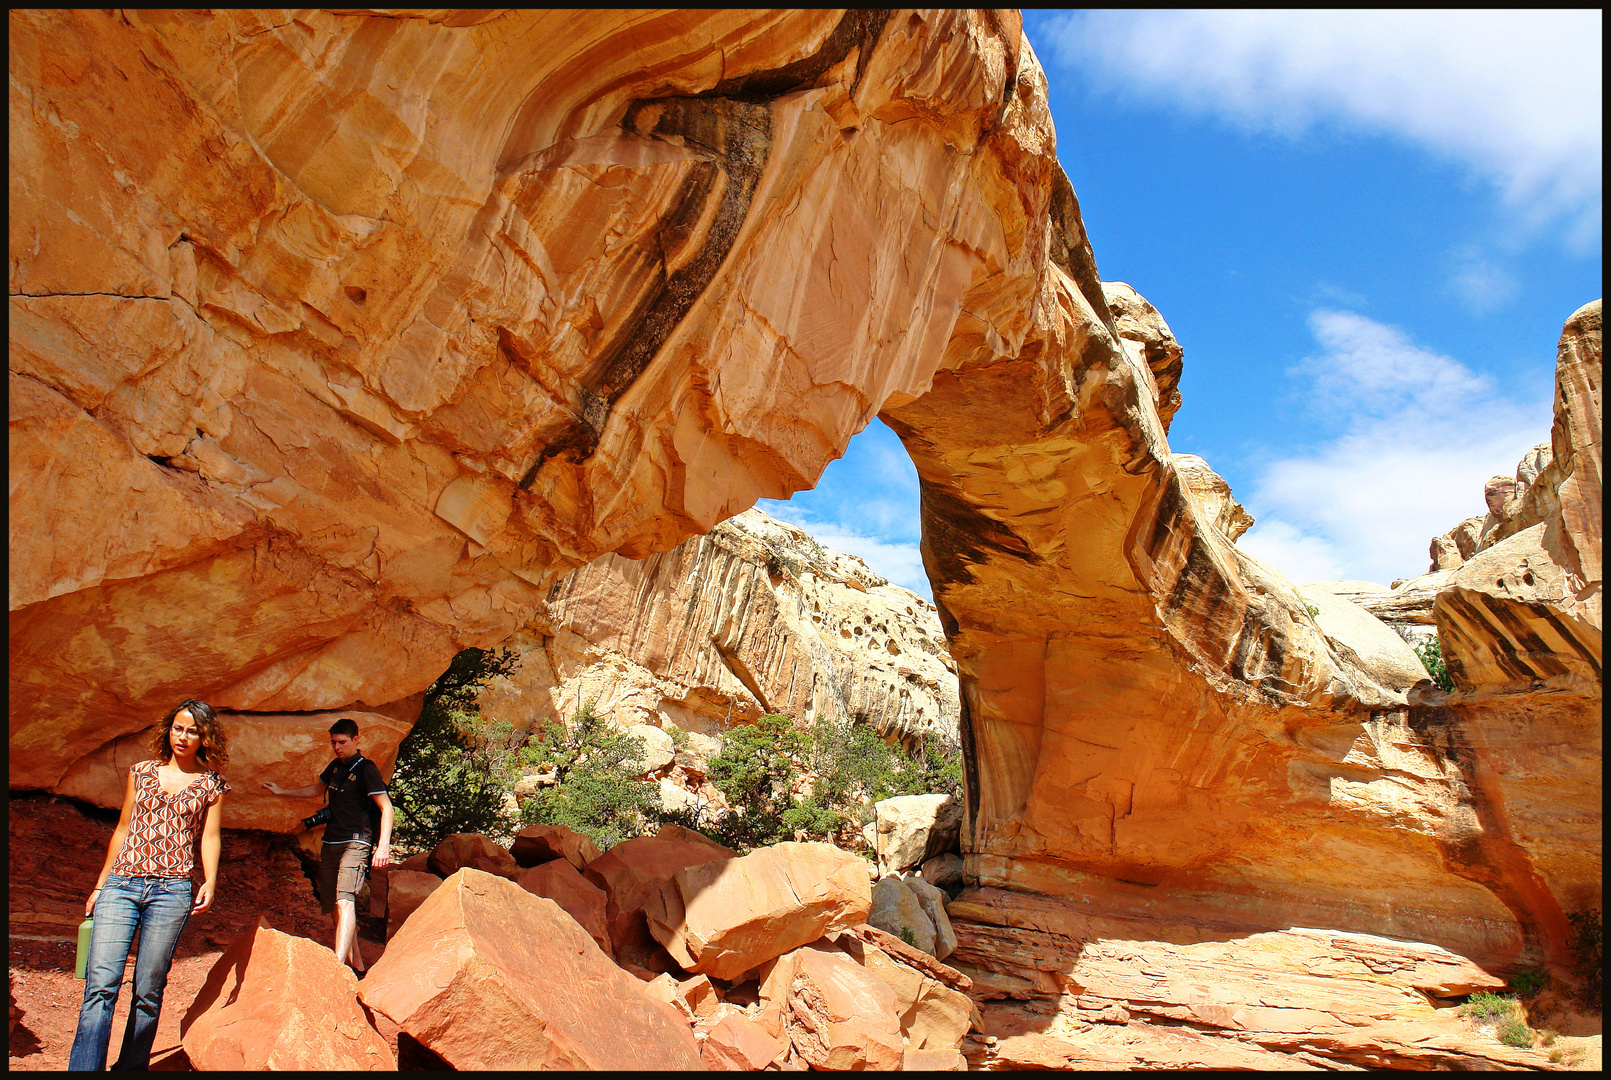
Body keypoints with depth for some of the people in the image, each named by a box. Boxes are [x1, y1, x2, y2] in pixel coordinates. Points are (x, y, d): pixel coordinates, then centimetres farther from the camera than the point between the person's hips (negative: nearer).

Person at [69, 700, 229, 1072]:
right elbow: (122, 830, 18)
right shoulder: (141, 772, 13)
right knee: (100, 984, -9)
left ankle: (132, 1067, 16)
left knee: (148, 992, 2)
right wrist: (99, 886, 19)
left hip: (171, 891, -2)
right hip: (120, 886, 2)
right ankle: (85, 1068, -6)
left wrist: (210, 882, -10)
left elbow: (210, 838, 6)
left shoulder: (211, 785, 8)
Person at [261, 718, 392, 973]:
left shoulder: (365, 769, -9)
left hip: (355, 843, -8)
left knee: (344, 901, -24)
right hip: (330, 844, 8)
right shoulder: (335, 766, 14)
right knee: (333, 908, 10)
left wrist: (383, 846, -24)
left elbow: (386, 807, -15)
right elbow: (316, 789, 35)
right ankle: (355, 962, 23)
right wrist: (281, 791, 28)